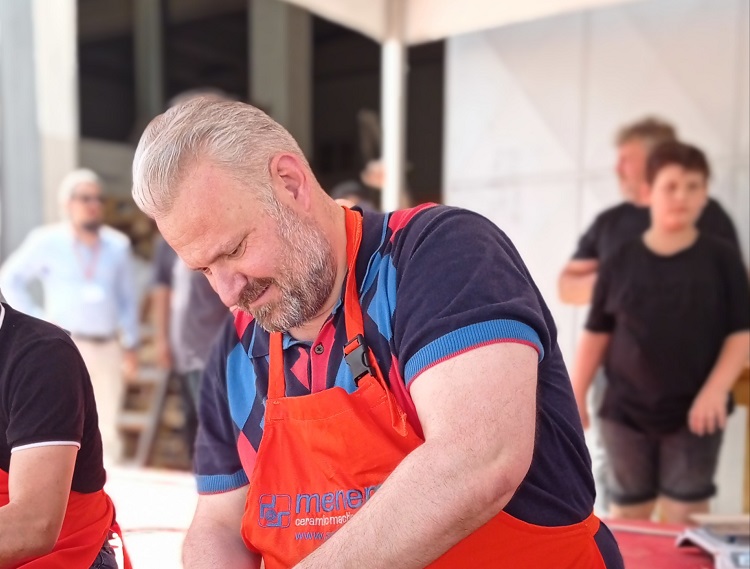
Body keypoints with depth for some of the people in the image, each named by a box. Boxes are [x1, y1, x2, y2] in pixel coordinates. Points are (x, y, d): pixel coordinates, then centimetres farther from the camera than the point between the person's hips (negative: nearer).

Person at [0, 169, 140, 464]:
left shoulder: (118, 245, 6)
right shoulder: (46, 242, 0)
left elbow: (127, 298, 10)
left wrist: (131, 345, 8)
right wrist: (37, 319, -1)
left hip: (108, 347, 3)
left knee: (107, 427, 11)